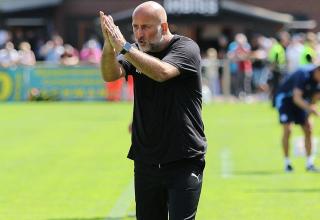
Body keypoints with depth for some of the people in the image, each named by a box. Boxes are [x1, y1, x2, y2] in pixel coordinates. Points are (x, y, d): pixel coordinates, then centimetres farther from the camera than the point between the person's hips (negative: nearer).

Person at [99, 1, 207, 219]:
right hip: (146, 160, 5)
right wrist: (109, 46, -30)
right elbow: (110, 74, -10)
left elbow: (162, 72, -27)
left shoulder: (186, 48, -7)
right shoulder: (136, 51, 9)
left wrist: (123, 47, -29)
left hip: (183, 161, -5)